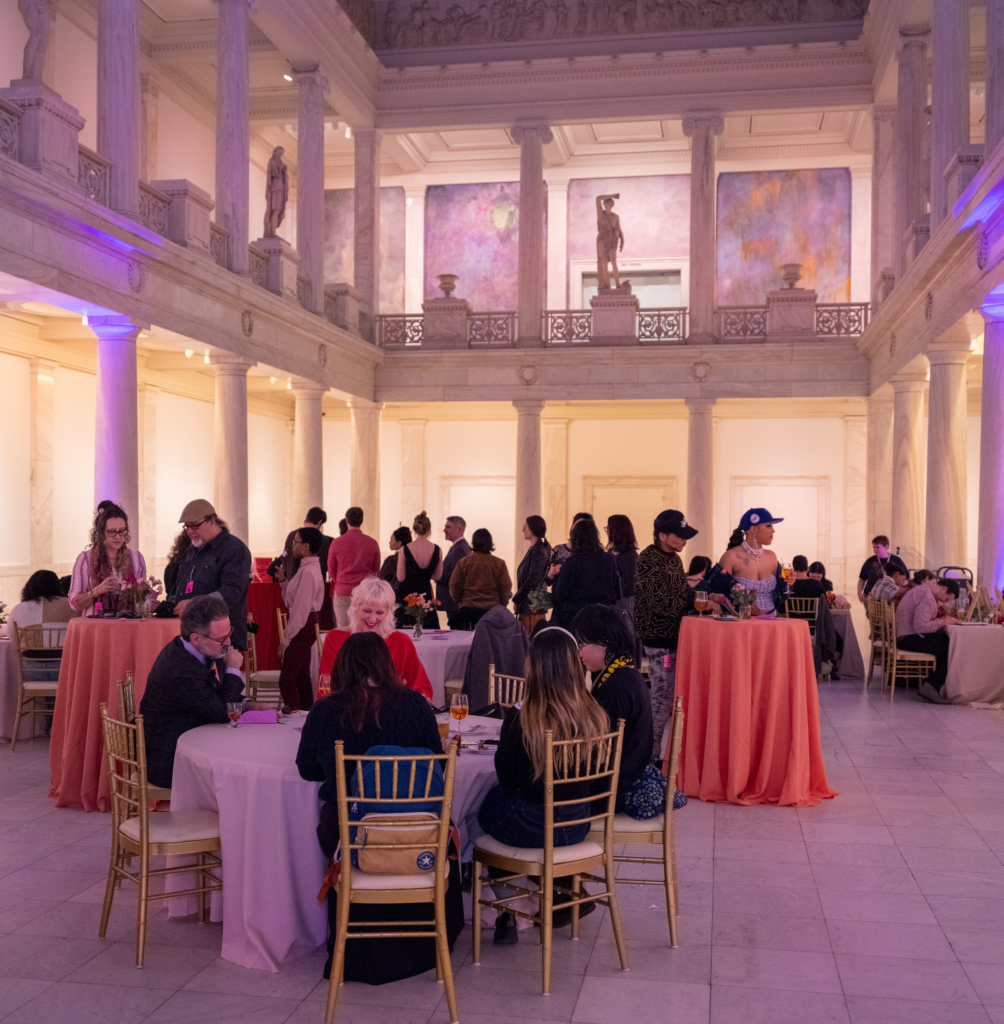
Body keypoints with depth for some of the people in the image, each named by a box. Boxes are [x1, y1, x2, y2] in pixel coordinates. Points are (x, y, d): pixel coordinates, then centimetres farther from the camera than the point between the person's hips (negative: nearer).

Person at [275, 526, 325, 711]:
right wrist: (282, 580, 6)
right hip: (306, 627, 11)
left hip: (303, 628, -11)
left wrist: (287, 638, -18)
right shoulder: (308, 567, 13)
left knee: (286, 681, -8)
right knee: (302, 678, 16)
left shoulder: (308, 572, -19)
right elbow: (293, 601, 16)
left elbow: (301, 609, -21)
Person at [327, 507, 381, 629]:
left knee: (343, 630, 3)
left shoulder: (337, 542, -3)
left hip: (342, 592, 0)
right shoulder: (372, 543, -1)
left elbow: (331, 570, 6)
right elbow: (376, 570, 9)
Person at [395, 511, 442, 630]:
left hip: (405, 595, -2)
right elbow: (437, 576, 5)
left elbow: (400, 578, -10)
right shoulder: (437, 550, -6)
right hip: (425, 595, 2)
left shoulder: (404, 550, -13)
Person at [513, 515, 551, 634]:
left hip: (531, 605, -9)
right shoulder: (533, 549, 16)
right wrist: (518, 599, 13)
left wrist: (516, 600, -11)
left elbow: (532, 580, -18)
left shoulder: (539, 551, -13)